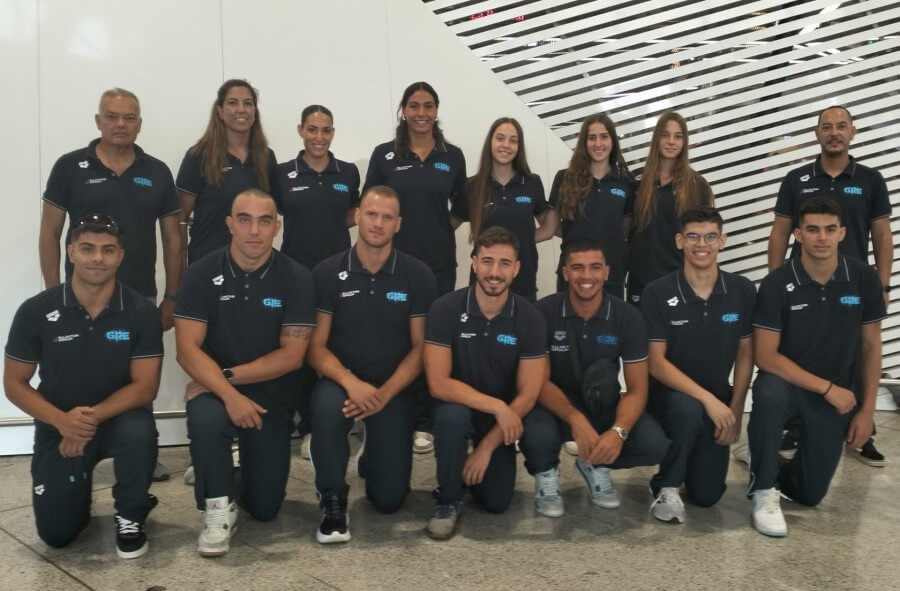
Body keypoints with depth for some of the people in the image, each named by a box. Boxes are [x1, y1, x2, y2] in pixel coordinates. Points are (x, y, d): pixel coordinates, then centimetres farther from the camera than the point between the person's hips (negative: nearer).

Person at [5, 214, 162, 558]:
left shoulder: (141, 312, -13)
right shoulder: (36, 311, -11)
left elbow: (145, 386, -13)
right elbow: (14, 384, -6)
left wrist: (93, 416, -28)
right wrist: (62, 420, -22)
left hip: (118, 417, -1)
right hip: (59, 427, 1)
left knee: (139, 431, -37)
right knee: (56, 533, -6)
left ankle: (131, 516, -8)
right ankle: (79, 486, 31)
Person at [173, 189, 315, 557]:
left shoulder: (296, 279, -10)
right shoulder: (202, 275, -9)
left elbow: (291, 356, -12)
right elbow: (187, 350, -14)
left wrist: (227, 375, -18)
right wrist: (228, 394, -28)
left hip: (272, 395, 1)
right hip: (216, 389, 0)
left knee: (264, 508, 2)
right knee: (205, 417, -37)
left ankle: (248, 471, 38)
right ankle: (218, 507, -12)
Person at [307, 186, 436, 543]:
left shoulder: (418, 276, -5)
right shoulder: (328, 273, -5)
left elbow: (421, 347, -4)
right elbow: (316, 346, -6)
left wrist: (385, 393, -18)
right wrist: (351, 383, -24)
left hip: (394, 387, 1)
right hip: (342, 380, 0)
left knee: (389, 499, -4)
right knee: (328, 405, -38)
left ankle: (372, 457, 34)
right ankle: (333, 501, -13)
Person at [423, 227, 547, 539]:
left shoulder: (529, 318, -15)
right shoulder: (445, 309, -20)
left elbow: (527, 395, -14)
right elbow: (439, 384, -23)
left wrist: (486, 447, -16)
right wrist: (496, 406, -30)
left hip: (504, 416, 2)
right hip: (459, 405, -1)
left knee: (497, 501, -8)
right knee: (451, 414, -36)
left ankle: (477, 464, 27)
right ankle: (449, 499, -10)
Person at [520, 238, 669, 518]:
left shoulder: (627, 316, -11)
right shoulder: (544, 312, -15)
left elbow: (636, 388, -11)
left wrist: (618, 431, -31)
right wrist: (575, 419, -32)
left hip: (603, 408, 2)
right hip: (556, 406, -2)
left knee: (655, 445, -25)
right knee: (536, 438, -36)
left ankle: (595, 464, 7)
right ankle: (547, 473, 3)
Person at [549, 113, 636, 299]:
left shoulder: (625, 181, 3)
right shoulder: (565, 178, 0)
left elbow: (627, 224, 13)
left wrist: (609, 238, -1)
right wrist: (576, 235, -3)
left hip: (612, 271, 1)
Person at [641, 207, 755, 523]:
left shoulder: (743, 290, -6)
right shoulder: (657, 293, -16)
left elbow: (745, 354, 2)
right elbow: (656, 363, -16)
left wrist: (735, 411, -5)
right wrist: (707, 398, -25)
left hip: (719, 400, 3)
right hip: (670, 393, -3)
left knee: (706, 494, -1)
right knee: (689, 410, -39)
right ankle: (666, 487, -12)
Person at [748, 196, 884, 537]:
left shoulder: (863, 279, -8)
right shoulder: (777, 284, -17)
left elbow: (871, 345, 1)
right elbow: (765, 356, -17)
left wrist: (867, 409, -1)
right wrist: (827, 387, -20)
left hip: (839, 396, 3)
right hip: (788, 382, -2)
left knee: (810, 493, 5)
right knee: (769, 394, -40)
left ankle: (777, 474, 42)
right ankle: (763, 490, -18)